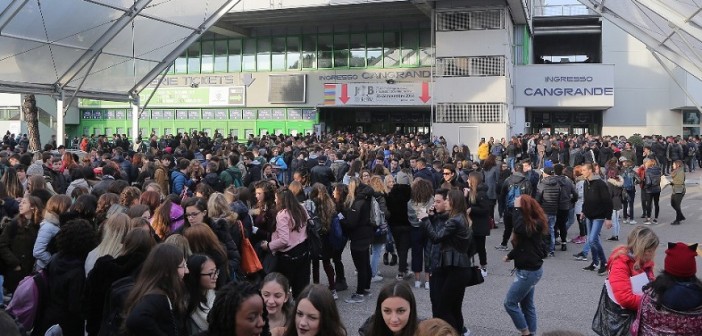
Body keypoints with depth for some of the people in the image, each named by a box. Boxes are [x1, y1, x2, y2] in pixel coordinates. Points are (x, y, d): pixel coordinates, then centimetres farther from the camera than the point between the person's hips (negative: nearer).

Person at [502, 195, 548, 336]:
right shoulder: (529, 222, 7)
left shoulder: (536, 224, -21)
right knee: (527, 304, 15)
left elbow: (520, 229, -42)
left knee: (510, 303, -4)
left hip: (529, 271, -10)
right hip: (528, 269, 10)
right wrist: (510, 256, 22)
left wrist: (517, 208, -33)